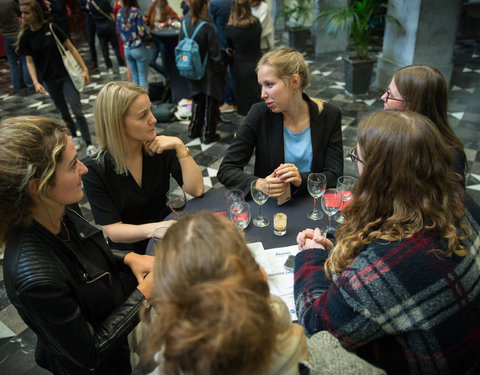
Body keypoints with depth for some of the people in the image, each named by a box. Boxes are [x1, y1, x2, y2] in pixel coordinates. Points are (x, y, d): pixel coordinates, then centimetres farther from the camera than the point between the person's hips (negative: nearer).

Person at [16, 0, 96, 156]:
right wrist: (36, 82, -15)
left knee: (77, 111, -9)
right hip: (49, 80, 3)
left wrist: (84, 69, -9)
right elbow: (29, 61, -1)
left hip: (66, 75, -3)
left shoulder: (51, 28, -8)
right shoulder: (26, 36, -1)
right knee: (64, 112, 13)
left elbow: (71, 48, -4)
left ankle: (89, 144, -3)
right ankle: (74, 138, 32)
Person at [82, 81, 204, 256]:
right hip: (129, 251, -3)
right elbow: (112, 230, -16)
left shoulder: (160, 147, -6)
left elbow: (196, 190, -11)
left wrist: (180, 147, -19)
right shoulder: (95, 170, -14)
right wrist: (151, 229, -35)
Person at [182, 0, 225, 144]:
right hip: (208, 73, -6)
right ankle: (208, 134, 16)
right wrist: (221, 72, -6)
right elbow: (215, 54, -18)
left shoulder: (185, 23, -4)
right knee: (210, 103, 8)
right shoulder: (207, 27, -22)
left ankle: (194, 130, 31)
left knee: (197, 101, 22)